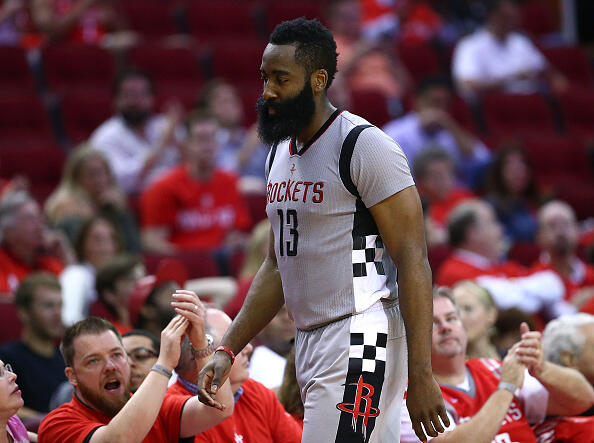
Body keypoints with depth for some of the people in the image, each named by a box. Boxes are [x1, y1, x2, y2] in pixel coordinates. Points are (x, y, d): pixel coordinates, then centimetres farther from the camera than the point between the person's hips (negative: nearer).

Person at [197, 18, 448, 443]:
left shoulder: (366, 146, -12)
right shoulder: (280, 154, 16)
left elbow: (413, 263, -16)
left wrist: (421, 375, -21)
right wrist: (228, 350, 15)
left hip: (359, 342, -9)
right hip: (310, 342, 9)